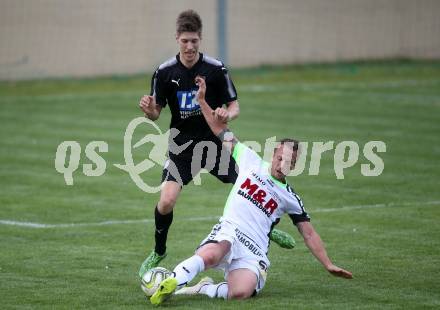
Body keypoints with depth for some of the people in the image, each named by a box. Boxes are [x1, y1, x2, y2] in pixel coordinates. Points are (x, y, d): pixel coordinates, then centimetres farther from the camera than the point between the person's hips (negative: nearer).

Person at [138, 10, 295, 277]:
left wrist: (227, 115, -27)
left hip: (214, 142, 0)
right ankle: (159, 252, 8)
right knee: (167, 200, -18)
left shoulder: (216, 69, -10)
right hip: (181, 147, 0)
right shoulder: (165, 72, -7)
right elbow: (156, 113, -2)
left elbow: (235, 106, -3)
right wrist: (149, 110, -25)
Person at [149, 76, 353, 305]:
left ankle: (204, 289, -8)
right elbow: (221, 130, 18)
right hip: (228, 233, -1)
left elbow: (309, 234, 18)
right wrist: (202, 100, 14)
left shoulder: (290, 198, 16)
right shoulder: (251, 162, 14)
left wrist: (328, 265, 10)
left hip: (253, 252, 1)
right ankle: (170, 283, -38)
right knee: (209, 255, -41)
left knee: (241, 293, -32)